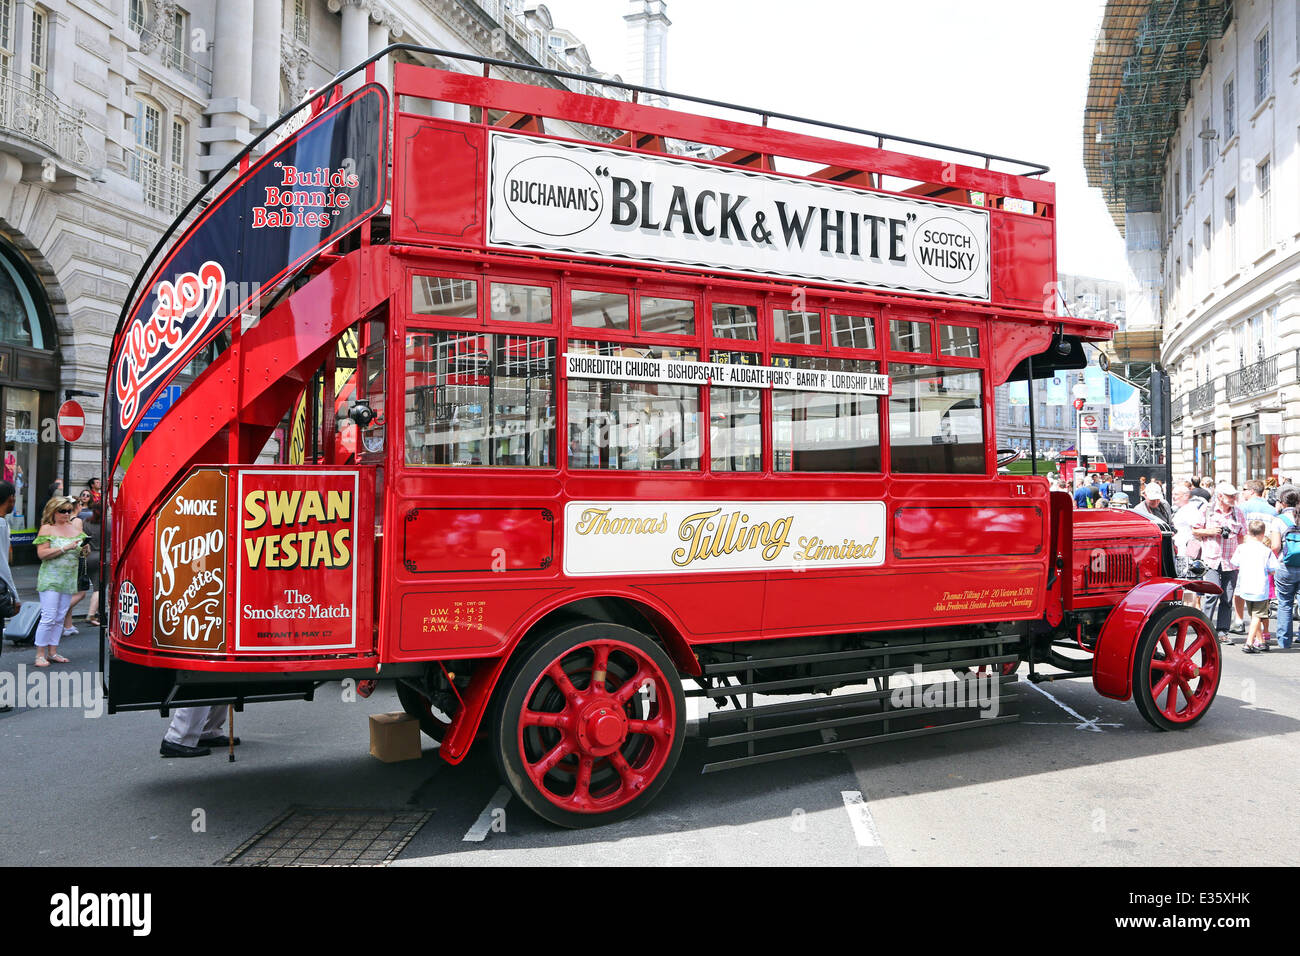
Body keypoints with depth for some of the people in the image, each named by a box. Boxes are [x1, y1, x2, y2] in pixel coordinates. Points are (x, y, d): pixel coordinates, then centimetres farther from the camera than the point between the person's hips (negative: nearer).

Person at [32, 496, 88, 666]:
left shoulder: (76, 528, 12)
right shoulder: (47, 528, -3)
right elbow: (41, 553, -13)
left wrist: (84, 549, -5)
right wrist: (65, 548, -19)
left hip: (69, 579, 5)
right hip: (50, 578, -5)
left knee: (60, 617, 8)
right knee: (49, 617, -8)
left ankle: (52, 652, 14)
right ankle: (40, 654, 0)